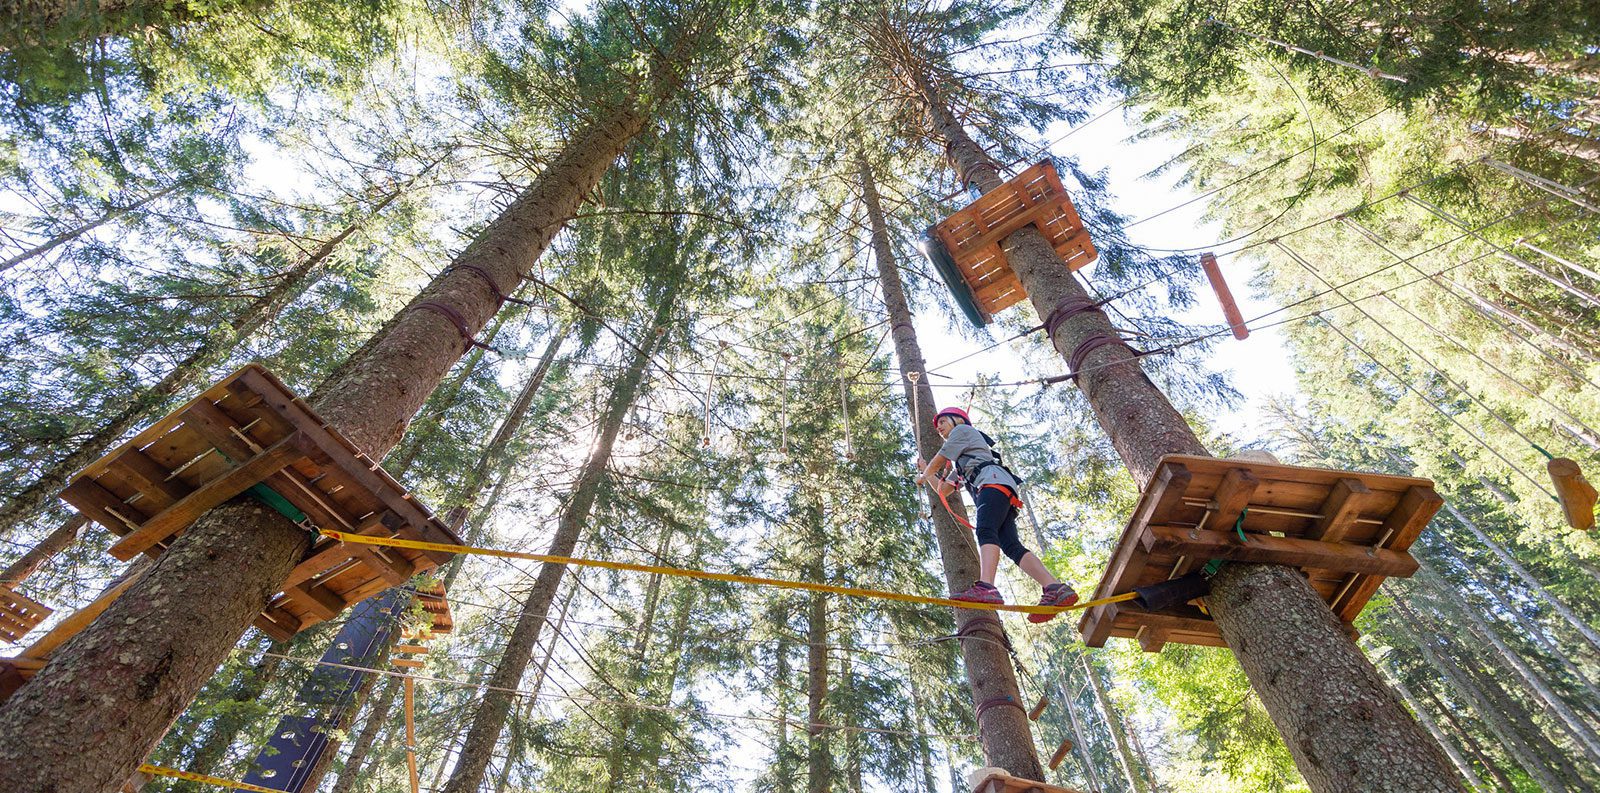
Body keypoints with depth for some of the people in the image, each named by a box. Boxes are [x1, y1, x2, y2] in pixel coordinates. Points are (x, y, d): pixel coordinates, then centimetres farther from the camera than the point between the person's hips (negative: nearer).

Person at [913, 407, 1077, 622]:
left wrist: (923, 476, 32)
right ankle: (1056, 589, -26)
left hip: (994, 481, -9)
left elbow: (938, 461, 14)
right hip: (1004, 497, 9)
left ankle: (986, 587, -55)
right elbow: (943, 490, 41)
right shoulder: (960, 463, 43)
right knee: (1011, 546, -11)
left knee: (985, 531, -31)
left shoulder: (962, 429, 18)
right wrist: (927, 473, 52)